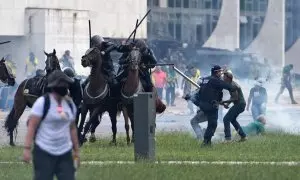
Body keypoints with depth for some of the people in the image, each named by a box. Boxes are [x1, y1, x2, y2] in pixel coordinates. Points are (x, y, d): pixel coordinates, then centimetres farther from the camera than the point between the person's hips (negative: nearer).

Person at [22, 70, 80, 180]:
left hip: (65, 153, 6)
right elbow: (31, 126, -12)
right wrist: (27, 149, -18)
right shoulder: (42, 102, -9)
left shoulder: (70, 104, 9)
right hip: (44, 152, -6)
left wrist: (76, 150, 17)